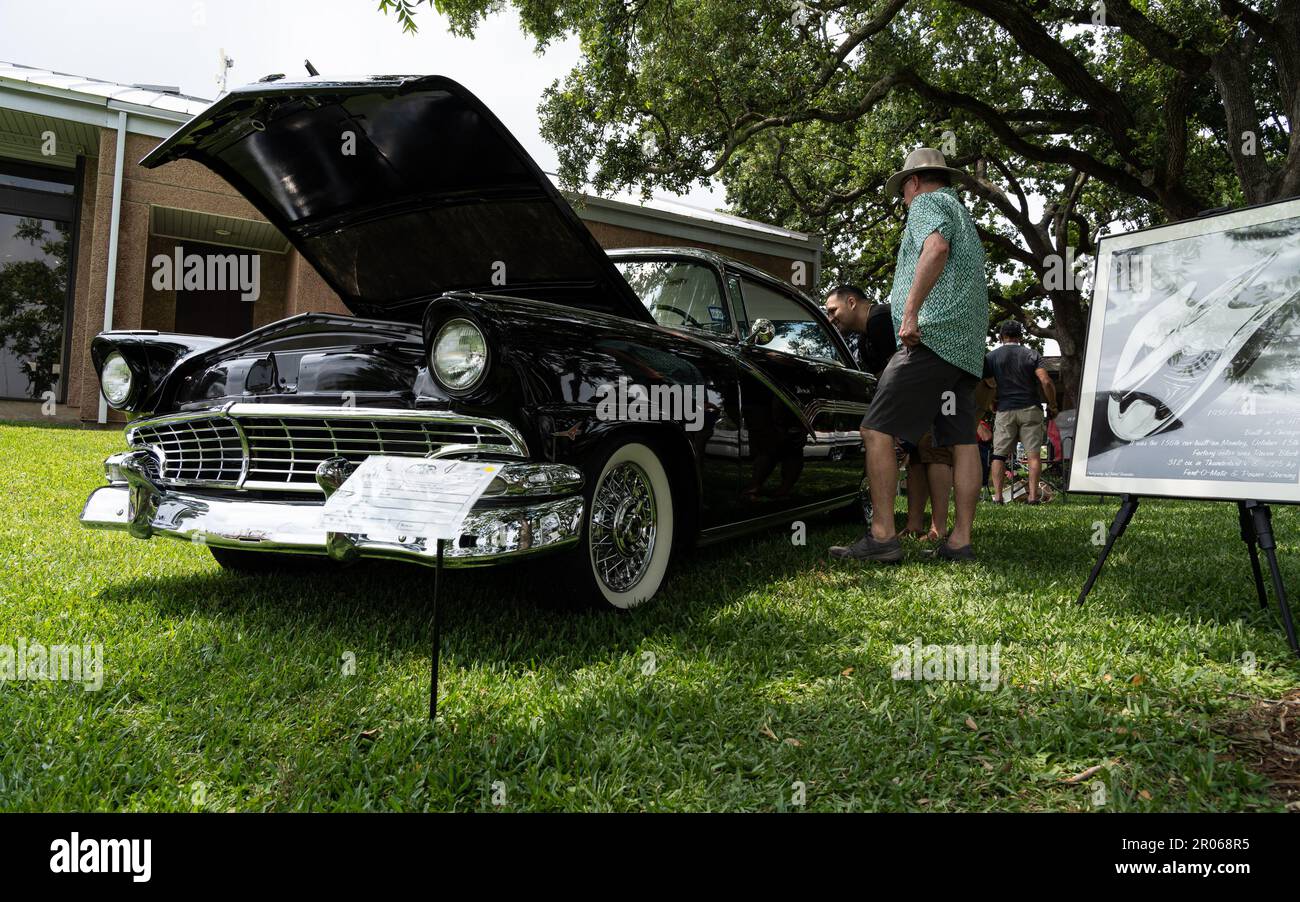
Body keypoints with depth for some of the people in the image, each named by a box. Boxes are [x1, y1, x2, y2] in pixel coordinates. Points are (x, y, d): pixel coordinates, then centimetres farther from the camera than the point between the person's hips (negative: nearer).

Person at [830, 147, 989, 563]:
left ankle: (882, 535, -15)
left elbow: (936, 249, -19)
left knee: (877, 430, -11)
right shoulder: (963, 216, 31)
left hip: (931, 335, -10)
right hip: (967, 346, 10)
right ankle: (960, 541, 2)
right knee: (962, 440, 3)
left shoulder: (927, 203, 2)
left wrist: (910, 312, -23)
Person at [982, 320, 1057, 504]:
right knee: (1033, 454, 0)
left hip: (1004, 410, 0)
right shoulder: (1031, 354, 4)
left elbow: (989, 384, 4)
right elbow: (1046, 381, -6)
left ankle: (997, 495, -2)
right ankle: (1033, 495, -6)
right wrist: (1052, 406, 5)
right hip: (1030, 409, 0)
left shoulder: (991, 356, 4)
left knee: (999, 454, 4)